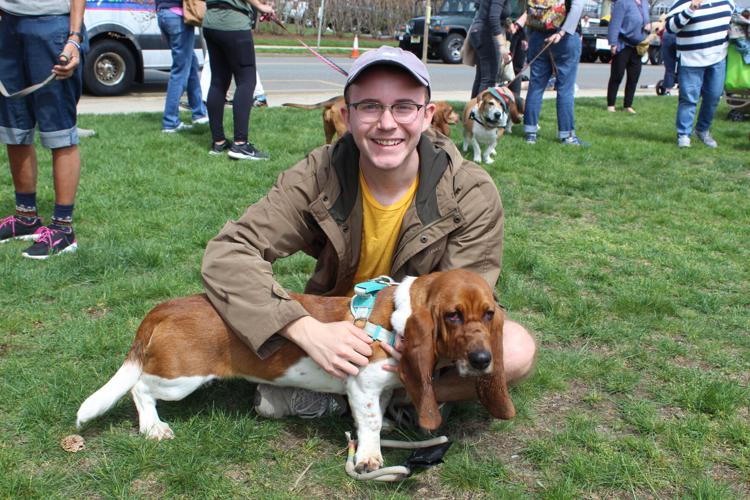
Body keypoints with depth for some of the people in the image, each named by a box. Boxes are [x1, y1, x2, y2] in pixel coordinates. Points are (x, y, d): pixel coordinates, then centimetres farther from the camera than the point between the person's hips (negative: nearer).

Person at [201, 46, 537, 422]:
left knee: (517, 350, -28)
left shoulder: (473, 195, -19)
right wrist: (309, 332, -39)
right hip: (338, 329, 1)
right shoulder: (318, 177, -19)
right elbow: (227, 253, -25)